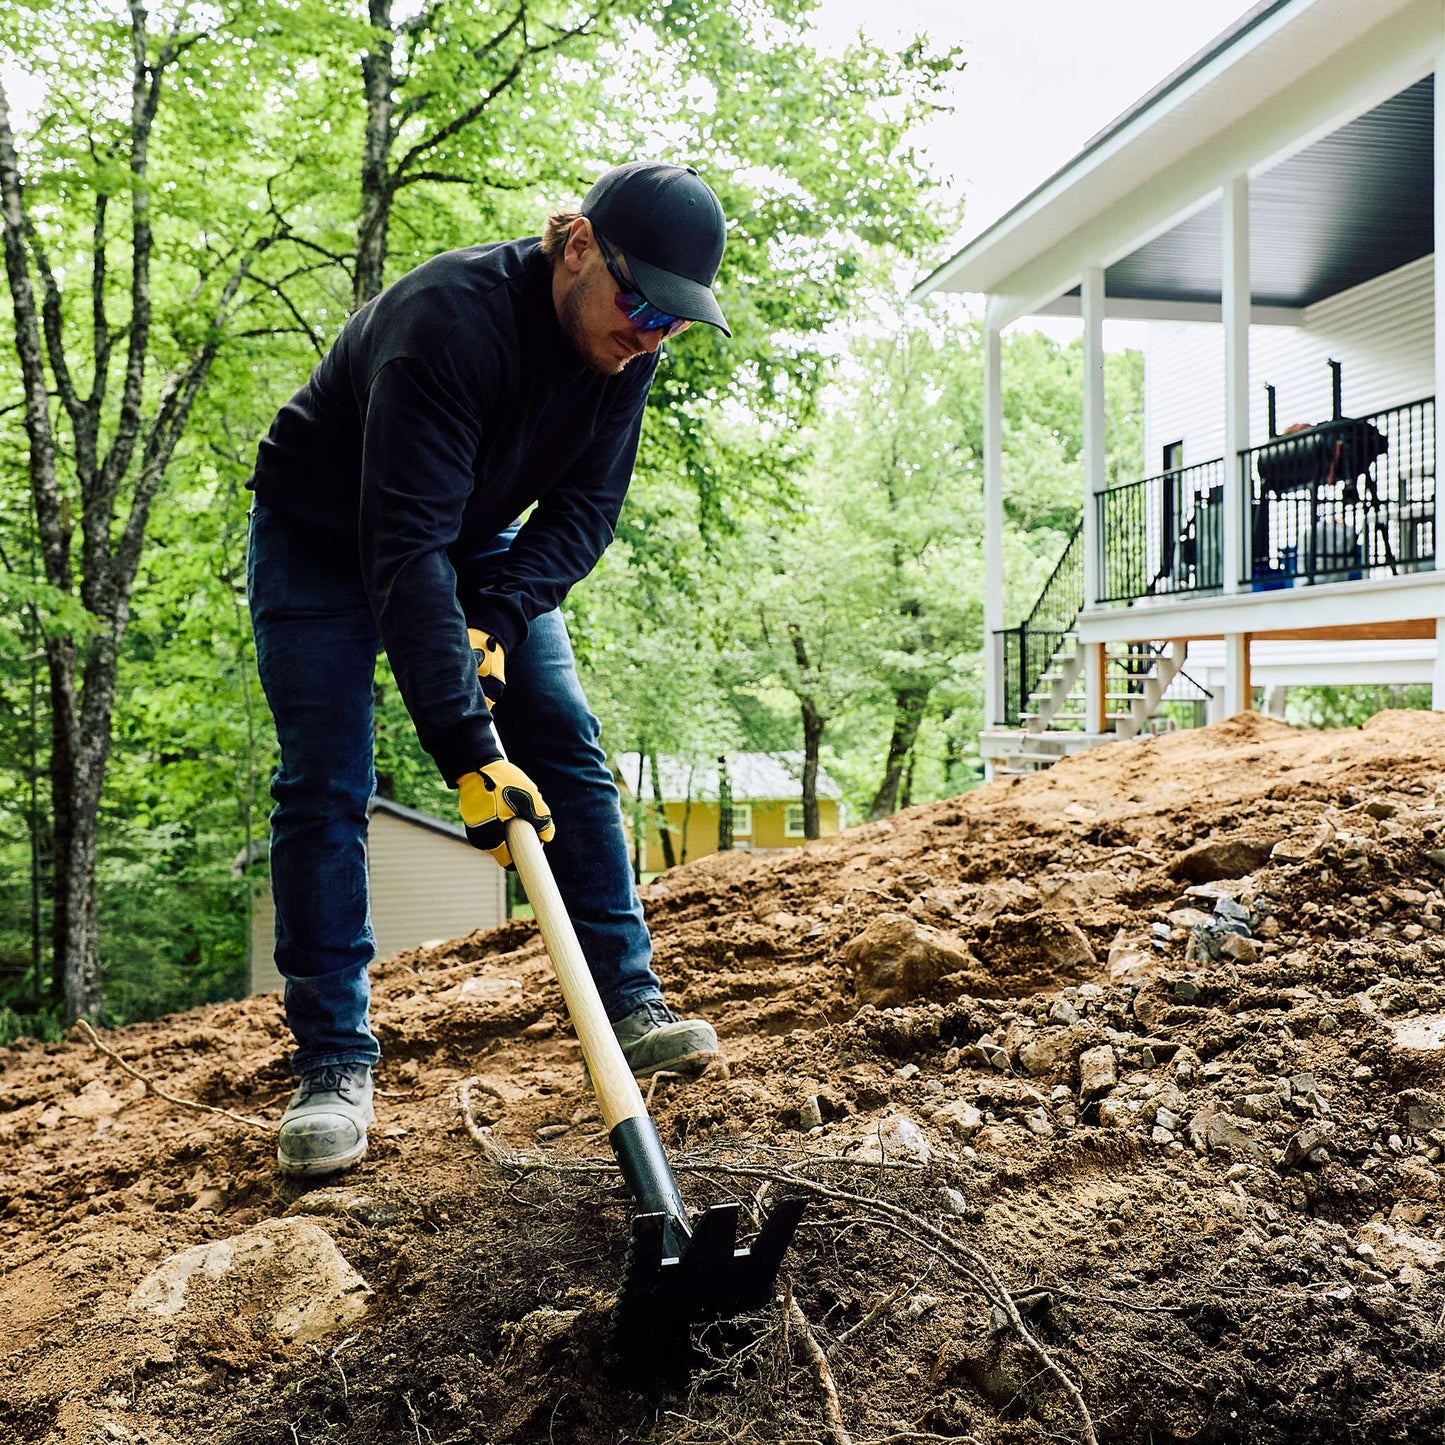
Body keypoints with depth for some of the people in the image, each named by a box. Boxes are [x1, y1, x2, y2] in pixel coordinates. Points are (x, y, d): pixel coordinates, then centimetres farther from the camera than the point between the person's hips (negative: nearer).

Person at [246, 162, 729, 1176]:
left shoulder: (624, 345, -16)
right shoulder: (448, 320, -37)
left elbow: (586, 509, -11)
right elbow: (403, 550, -42)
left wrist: (497, 618, -28)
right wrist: (468, 750, -46)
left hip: (477, 538, 6)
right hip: (323, 539, -5)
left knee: (569, 748, -4)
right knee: (325, 787, -12)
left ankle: (631, 1004, 2)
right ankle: (333, 1063, -3)